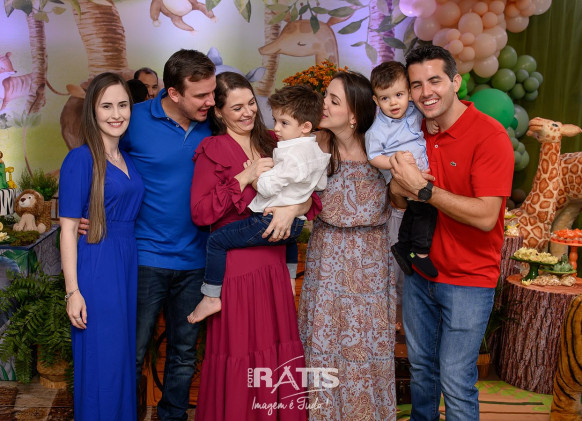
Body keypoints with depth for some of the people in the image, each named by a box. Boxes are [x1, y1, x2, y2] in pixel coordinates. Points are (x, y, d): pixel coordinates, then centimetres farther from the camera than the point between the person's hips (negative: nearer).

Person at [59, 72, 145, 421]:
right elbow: (68, 227, -11)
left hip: (129, 263, 7)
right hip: (95, 265, -7)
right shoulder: (81, 159, -10)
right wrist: (73, 290, -14)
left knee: (124, 356, 17)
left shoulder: (128, 159, 10)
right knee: (99, 360, 3)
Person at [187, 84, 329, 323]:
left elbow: (267, 187, -24)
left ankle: (211, 298, -2)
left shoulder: (291, 156, -22)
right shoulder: (318, 151, 8)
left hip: (270, 221, -10)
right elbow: (321, 185, 21)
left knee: (216, 240, -6)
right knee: (289, 238, 46)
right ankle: (289, 281, 52)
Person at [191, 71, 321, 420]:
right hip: (235, 264, -5)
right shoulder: (212, 150, -2)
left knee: (278, 348, 11)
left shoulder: (271, 144, 11)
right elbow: (200, 212, -13)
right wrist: (245, 178, -17)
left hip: (273, 261, 5)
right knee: (238, 356, 3)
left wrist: (293, 207, -17)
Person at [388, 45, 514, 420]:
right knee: (420, 366, 20)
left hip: (468, 280, -6)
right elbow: (398, 199, 10)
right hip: (420, 272, 6)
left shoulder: (489, 135, -17)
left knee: (456, 382, 2)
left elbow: (485, 216, -25)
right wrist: (400, 188, -13)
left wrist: (424, 189, -25)